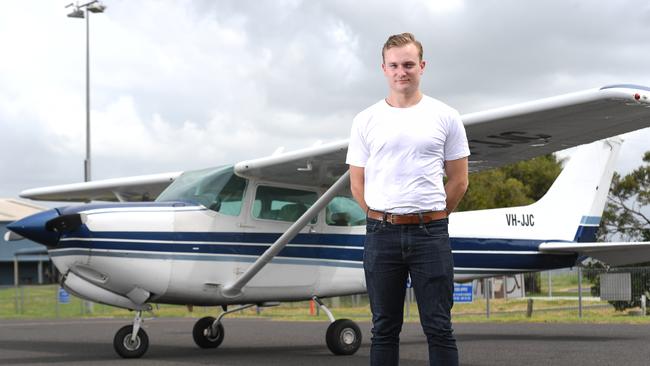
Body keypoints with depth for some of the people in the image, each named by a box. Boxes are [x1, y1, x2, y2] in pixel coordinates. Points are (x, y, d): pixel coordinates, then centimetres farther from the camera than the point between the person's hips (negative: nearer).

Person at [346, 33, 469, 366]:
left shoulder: (445, 117, 4)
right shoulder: (366, 121, 6)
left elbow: (458, 180, 7)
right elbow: (357, 182, 9)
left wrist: (429, 220, 7)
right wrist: (385, 221, 6)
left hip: (430, 235, -1)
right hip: (381, 235, 2)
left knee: (439, 328, 0)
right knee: (384, 329, 9)